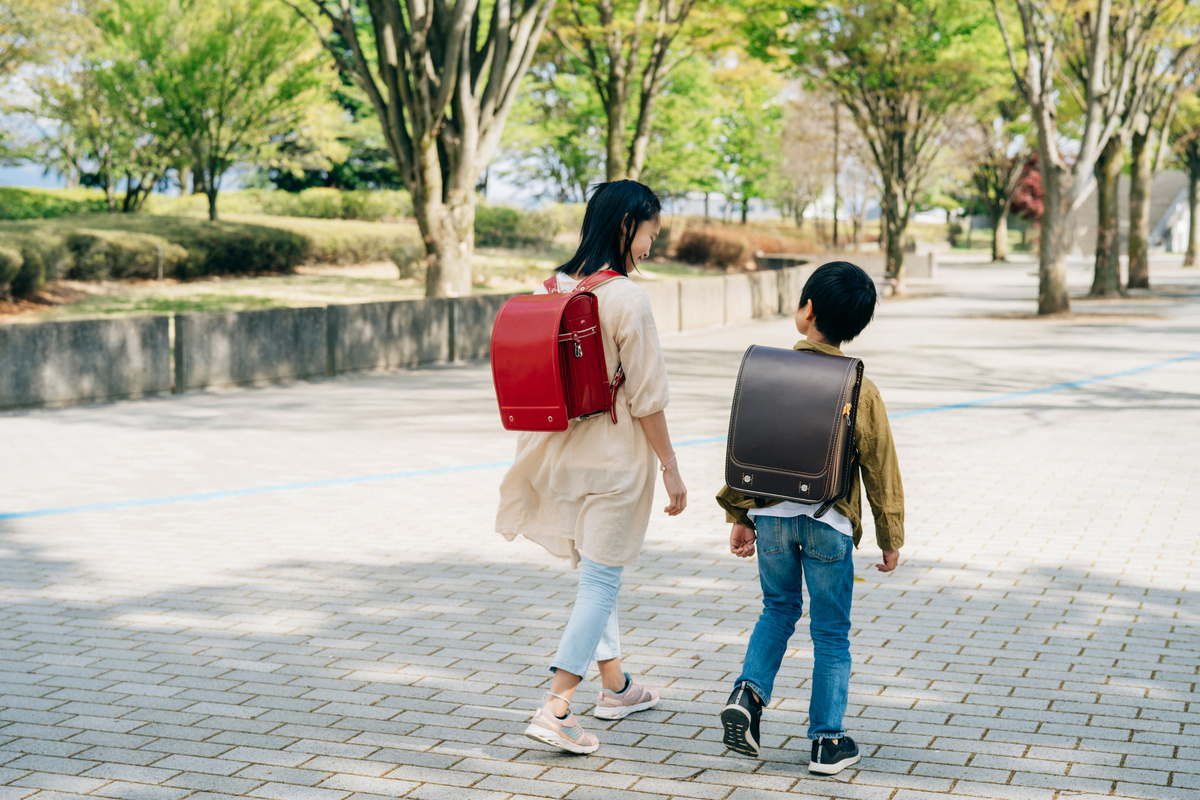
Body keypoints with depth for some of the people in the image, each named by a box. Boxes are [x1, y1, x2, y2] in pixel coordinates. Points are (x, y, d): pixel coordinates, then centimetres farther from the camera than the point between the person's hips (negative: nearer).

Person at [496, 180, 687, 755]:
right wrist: (670, 466, -7)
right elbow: (646, 396, -15)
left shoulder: (554, 288, 2)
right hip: (614, 454, -7)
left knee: (592, 572, 20)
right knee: (601, 579, 1)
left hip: (562, 449, 7)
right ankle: (555, 709, -5)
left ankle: (615, 687, 34)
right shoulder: (626, 298, -18)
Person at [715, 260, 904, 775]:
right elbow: (880, 468, 0)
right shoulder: (860, 390, -6)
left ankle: (749, 691, 3)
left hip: (772, 514, 2)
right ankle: (827, 741, 13)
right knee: (831, 632, 9)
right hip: (829, 522, -2)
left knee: (778, 609, 23)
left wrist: (739, 516, 13)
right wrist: (890, 537, 11)